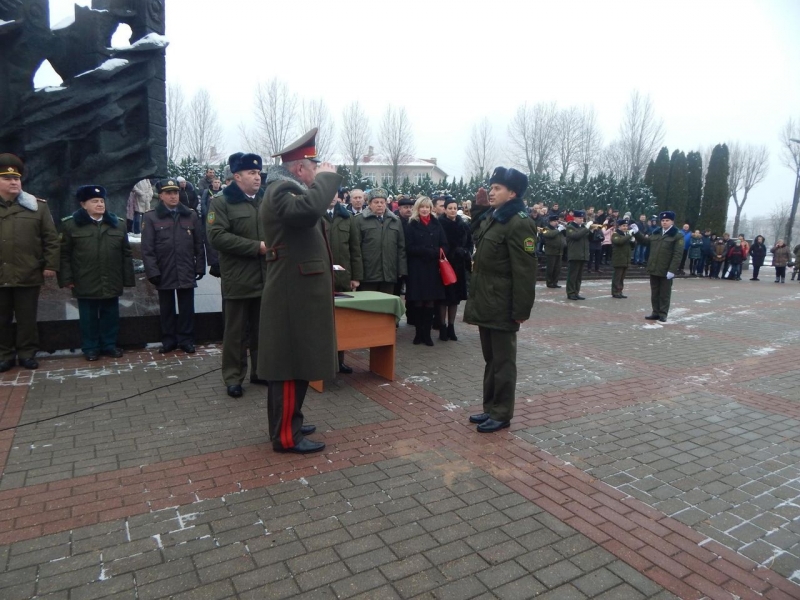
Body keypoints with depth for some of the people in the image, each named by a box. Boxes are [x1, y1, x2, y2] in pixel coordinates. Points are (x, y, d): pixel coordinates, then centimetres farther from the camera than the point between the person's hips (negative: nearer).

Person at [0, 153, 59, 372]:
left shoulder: (37, 206, 2)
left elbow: (51, 238, 1)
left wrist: (50, 265, -5)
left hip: (28, 275, -1)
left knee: (27, 318, 8)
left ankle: (27, 353, 19)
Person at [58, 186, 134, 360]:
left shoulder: (117, 223, 7)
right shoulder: (70, 224, -1)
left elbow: (126, 253, 7)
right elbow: (64, 254, 0)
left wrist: (128, 278, 3)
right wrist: (67, 278, -6)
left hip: (111, 283, 2)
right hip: (85, 284, -2)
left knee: (110, 316, 11)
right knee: (89, 318, 8)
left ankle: (109, 345, 23)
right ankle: (90, 348, 20)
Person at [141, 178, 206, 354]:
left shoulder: (191, 215, 5)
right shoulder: (151, 217, 0)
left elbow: (199, 244, 7)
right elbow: (147, 248, -4)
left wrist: (200, 267, 3)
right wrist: (153, 272, -10)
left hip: (186, 272, 1)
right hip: (164, 272, -1)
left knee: (187, 308, 7)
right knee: (166, 308, 11)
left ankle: (186, 340, 19)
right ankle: (168, 340, 23)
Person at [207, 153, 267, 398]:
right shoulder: (221, 202, -4)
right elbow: (217, 236, -16)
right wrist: (256, 247, -18)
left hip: (265, 278, 5)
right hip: (238, 280, -5)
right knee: (236, 332, 4)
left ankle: (260, 371, 27)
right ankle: (233, 377, 17)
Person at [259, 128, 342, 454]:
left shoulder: (288, 191, 19)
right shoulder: (281, 191, -15)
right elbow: (309, 209, -35)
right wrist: (326, 177, -21)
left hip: (297, 292, 11)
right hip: (293, 294, -11)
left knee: (294, 361, 18)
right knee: (292, 364, -4)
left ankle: (287, 423, 30)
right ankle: (286, 435, 6)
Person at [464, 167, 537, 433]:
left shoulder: (519, 223, -15)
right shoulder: (491, 218, 14)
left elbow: (525, 271, -20)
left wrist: (522, 310, -21)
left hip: (502, 307, -9)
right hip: (485, 303, 9)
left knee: (503, 362, 3)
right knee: (490, 359, 17)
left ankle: (502, 414, 16)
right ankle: (490, 408, 30)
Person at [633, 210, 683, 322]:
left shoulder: (678, 236, -6)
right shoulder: (655, 233, 12)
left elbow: (678, 255, -13)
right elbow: (645, 241, 24)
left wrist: (672, 270, -20)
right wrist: (637, 232, 9)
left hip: (666, 271, -5)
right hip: (654, 269, 6)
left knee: (664, 294, 4)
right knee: (654, 293, 12)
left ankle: (663, 314, 11)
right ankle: (656, 312, 21)